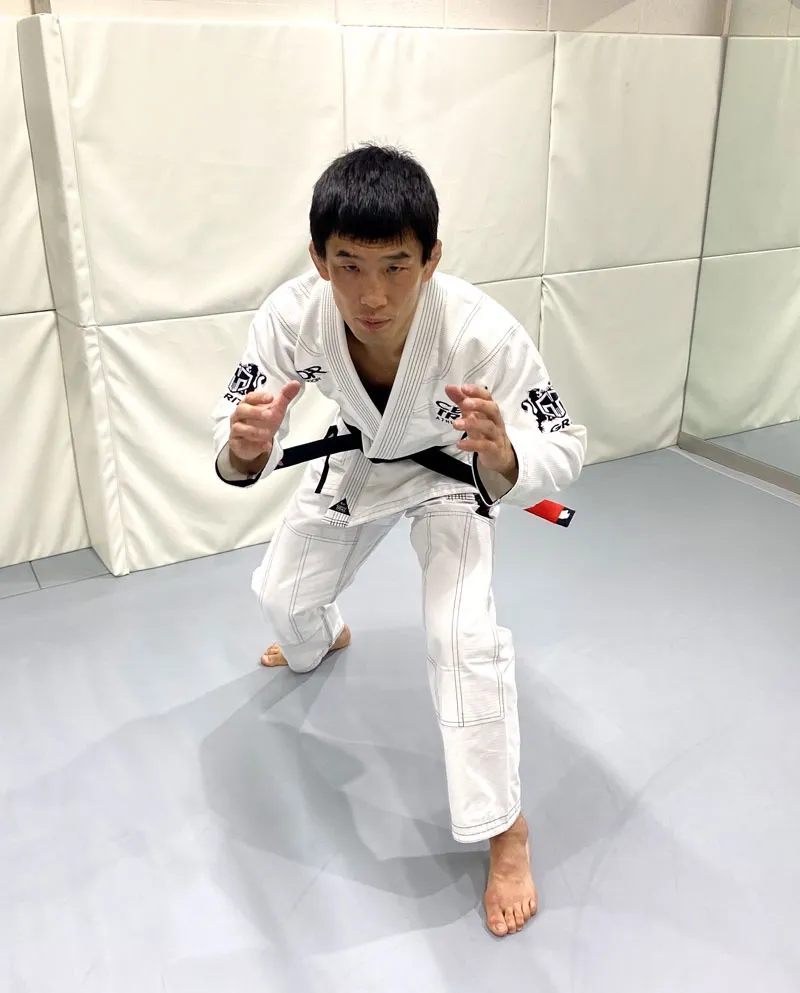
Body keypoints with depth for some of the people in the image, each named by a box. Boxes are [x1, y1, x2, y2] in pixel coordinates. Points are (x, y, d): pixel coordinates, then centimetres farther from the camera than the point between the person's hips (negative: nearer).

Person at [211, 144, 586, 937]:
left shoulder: (484, 336, -41)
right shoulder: (291, 316, -33)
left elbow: (564, 451, -33)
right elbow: (237, 444, -25)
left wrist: (504, 457, -56)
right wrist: (245, 448, -51)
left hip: (453, 472, -3)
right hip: (356, 460, 4)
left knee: (461, 633, -21)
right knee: (282, 594, 18)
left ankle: (505, 830, 3)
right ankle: (322, 643, 60)